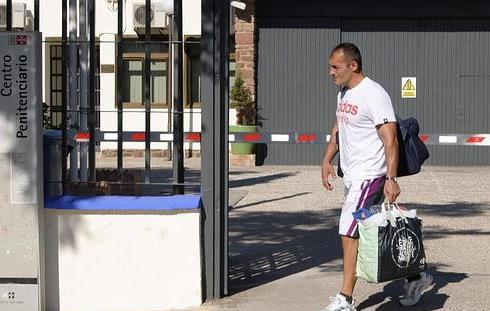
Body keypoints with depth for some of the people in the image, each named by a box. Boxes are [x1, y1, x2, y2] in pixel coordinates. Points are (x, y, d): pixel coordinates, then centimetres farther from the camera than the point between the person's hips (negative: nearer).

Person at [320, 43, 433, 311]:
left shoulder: (373, 95, -16)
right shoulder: (343, 93, 12)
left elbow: (390, 140, -20)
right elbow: (338, 129, 26)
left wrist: (391, 179, -26)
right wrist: (327, 160, 16)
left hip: (369, 177, -9)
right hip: (351, 176, 9)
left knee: (349, 234, -9)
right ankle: (415, 277, 29)